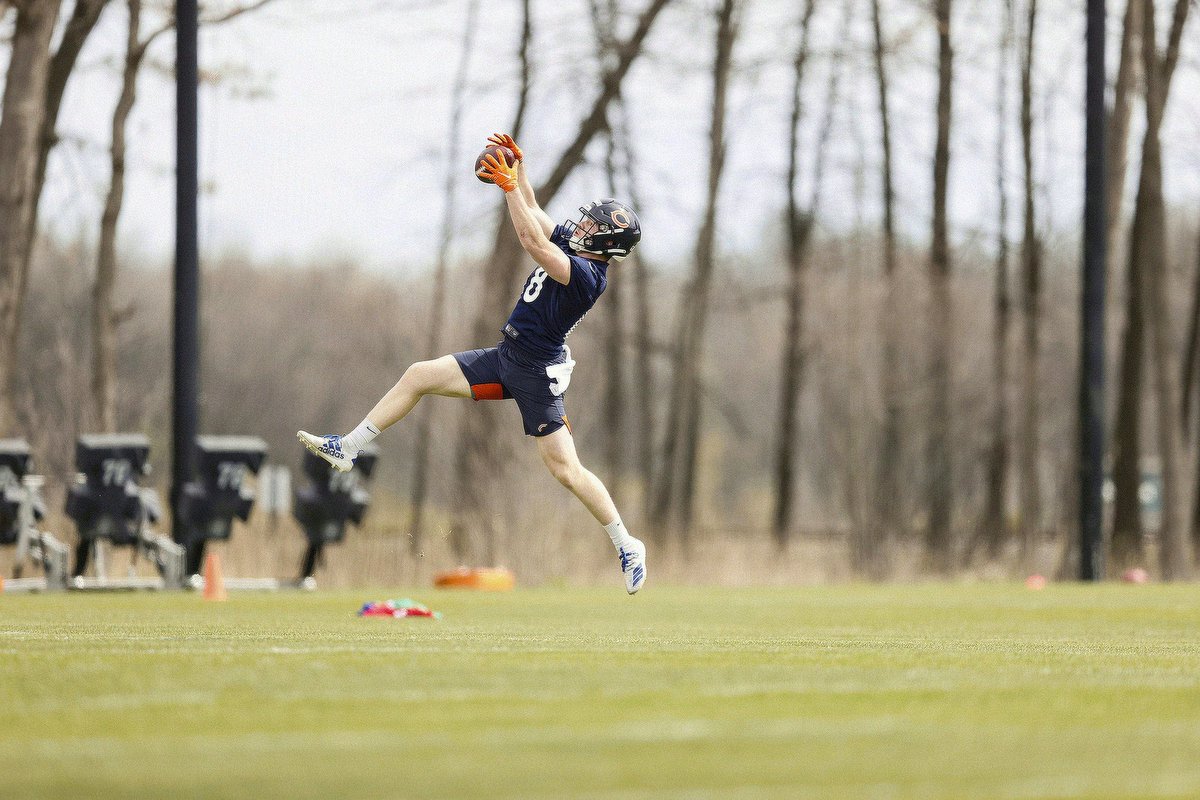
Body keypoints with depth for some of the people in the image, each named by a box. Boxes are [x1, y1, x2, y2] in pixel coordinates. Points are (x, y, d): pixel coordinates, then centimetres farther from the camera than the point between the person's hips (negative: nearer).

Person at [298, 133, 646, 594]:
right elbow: (534, 214, 17)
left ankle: (627, 547, 2)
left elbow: (531, 240, -31)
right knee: (419, 376, 6)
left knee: (566, 470, -11)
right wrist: (519, 169, 4)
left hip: (537, 374, -9)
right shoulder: (572, 248, 4)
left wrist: (509, 186, -28)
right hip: (506, 357, 9)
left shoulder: (587, 275, -22)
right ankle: (347, 450, 12)